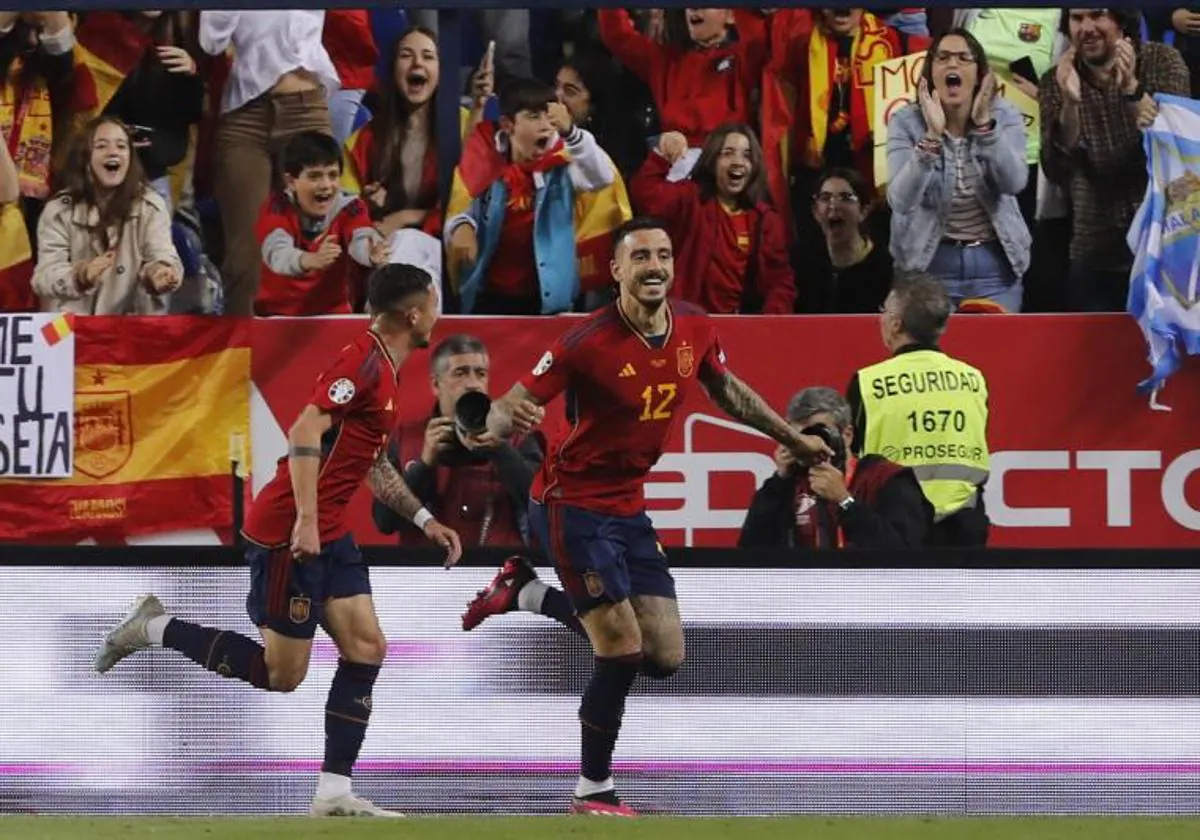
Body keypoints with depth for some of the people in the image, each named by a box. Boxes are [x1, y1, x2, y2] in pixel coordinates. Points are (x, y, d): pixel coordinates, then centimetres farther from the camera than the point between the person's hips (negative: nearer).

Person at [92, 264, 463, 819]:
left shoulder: (384, 371, 15)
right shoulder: (363, 361, -16)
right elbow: (305, 432, -25)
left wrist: (424, 520, 21)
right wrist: (305, 520, -29)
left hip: (328, 535, 10)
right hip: (288, 534, -10)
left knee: (366, 648, 0)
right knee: (280, 674, -4)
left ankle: (334, 793, 1)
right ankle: (155, 628, 9)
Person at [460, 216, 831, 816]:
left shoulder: (694, 329, -3)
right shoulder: (589, 341, -22)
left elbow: (726, 389, 18)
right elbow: (514, 403, -22)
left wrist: (792, 437, 26)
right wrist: (504, 420, -46)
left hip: (628, 506, 7)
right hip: (573, 503, -7)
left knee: (665, 656, 7)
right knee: (622, 651, -13)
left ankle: (528, 593, 25)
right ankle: (594, 792, 5)